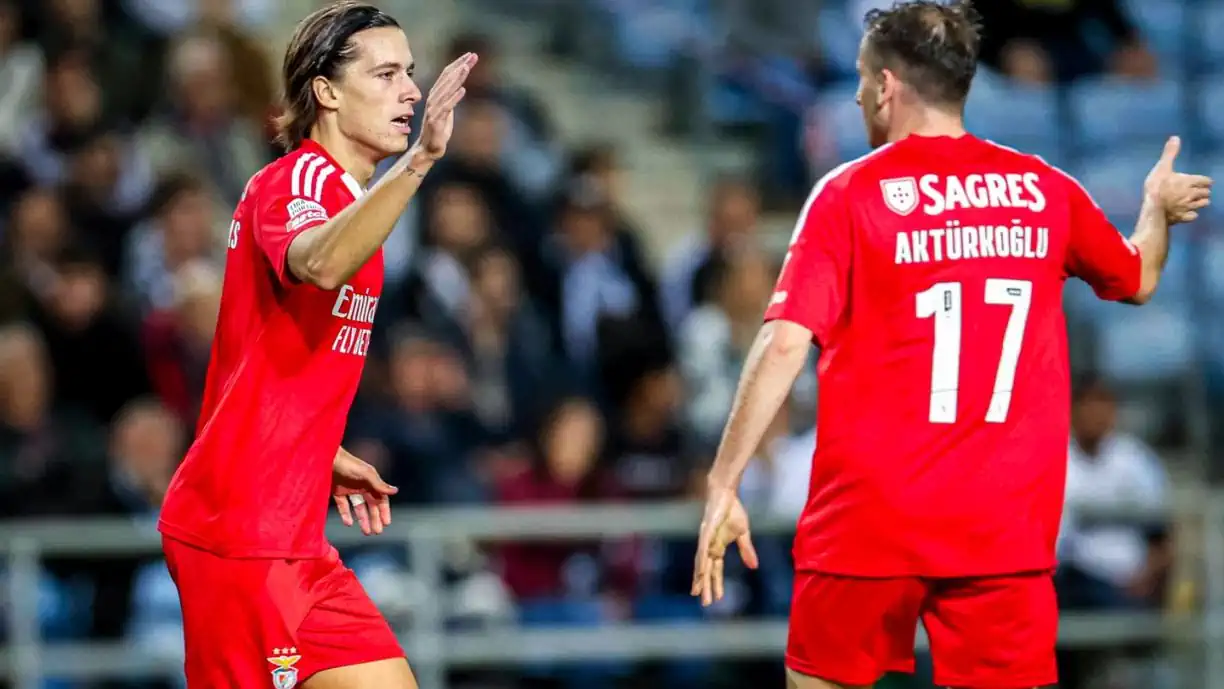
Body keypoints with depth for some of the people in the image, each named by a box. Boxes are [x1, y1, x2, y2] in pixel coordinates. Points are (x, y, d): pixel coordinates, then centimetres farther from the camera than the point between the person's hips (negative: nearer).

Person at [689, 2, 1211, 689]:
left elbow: (784, 344, -13)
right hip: (1006, 529, 2)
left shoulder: (850, 193, -5)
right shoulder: (1044, 189, 6)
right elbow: (1138, 280, 24)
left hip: (868, 524, -2)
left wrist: (723, 485, -10)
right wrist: (1159, 207, 46)